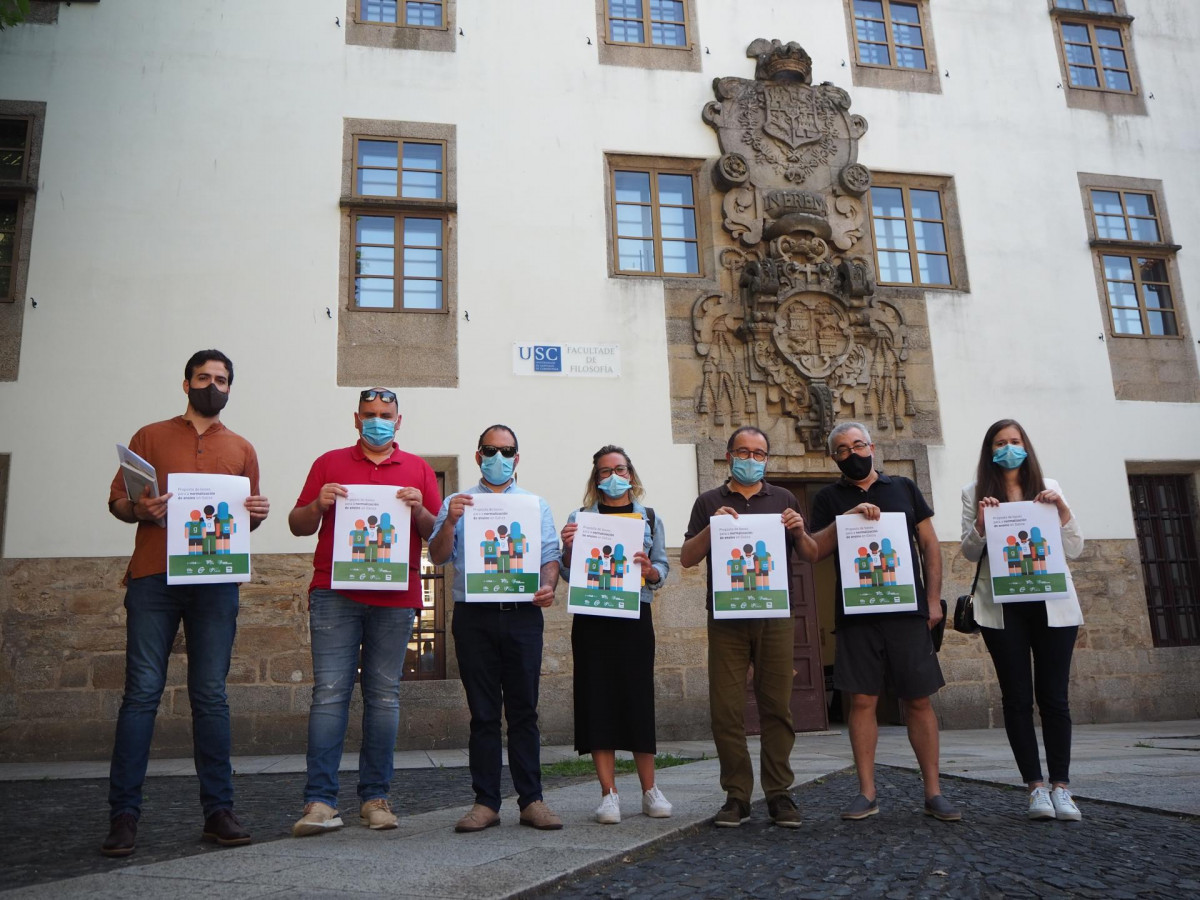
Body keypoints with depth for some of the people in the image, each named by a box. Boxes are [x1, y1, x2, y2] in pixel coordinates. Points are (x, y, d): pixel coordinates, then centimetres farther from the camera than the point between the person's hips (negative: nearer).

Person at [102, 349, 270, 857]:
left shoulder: (241, 449, 17)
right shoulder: (151, 437, 13)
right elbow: (116, 500, 8)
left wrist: (258, 514, -5)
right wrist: (138, 508, -14)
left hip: (216, 582, 1)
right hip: (153, 578, -1)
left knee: (211, 696, 2)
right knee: (142, 692, -3)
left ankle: (218, 811, 6)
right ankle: (124, 815, 4)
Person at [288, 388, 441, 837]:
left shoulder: (418, 469, 14)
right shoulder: (329, 463, 13)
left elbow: (438, 534, 10)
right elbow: (298, 525, 12)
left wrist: (419, 510, -9)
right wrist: (319, 504, -8)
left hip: (395, 599, 1)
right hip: (335, 594, -1)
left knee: (384, 696, 4)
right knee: (329, 692, -5)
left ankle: (375, 797, 12)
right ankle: (320, 802, -1)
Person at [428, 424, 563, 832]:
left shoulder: (536, 505, 16)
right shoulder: (457, 504, 14)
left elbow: (551, 555, 9)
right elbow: (438, 556, 6)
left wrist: (548, 586, -11)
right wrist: (450, 520, -11)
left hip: (522, 613, 1)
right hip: (473, 615, 0)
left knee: (524, 711, 2)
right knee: (483, 713, 4)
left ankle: (531, 800, 8)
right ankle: (485, 802, 10)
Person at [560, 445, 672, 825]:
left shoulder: (650, 518, 12)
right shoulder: (580, 518, 9)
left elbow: (663, 570, 7)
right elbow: (568, 573, 6)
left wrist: (648, 570, -14)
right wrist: (567, 548, -13)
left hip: (635, 618, 0)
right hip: (592, 618, 0)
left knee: (639, 697, 1)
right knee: (597, 698, -1)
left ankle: (650, 790, 13)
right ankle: (608, 793, 7)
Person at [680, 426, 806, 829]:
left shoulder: (784, 500, 15)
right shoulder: (710, 502, 11)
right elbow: (687, 559, 4)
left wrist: (799, 531, -6)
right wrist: (712, 528, -12)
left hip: (775, 618, 1)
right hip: (726, 620, -1)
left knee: (777, 707, 1)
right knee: (726, 711, -2)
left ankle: (779, 794, 9)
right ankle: (736, 796, 7)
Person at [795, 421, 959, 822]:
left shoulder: (903, 488, 11)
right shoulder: (829, 498, 9)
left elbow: (930, 545, 10)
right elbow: (812, 552, -2)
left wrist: (933, 600, 2)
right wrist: (846, 518, -14)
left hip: (908, 611, 0)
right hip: (856, 615, 0)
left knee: (919, 700, 3)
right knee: (862, 700, 1)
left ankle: (933, 792, 12)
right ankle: (867, 793, 10)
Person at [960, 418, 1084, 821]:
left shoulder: (1048, 488, 10)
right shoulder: (976, 493, 6)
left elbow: (1074, 549, 7)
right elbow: (969, 553, 3)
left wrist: (1063, 509, -7)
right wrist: (980, 522, -14)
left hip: (1052, 604, 1)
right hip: (1003, 608, -1)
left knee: (1054, 696, 1)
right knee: (1017, 697, 0)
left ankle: (1061, 787, 8)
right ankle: (1036, 786, 6)